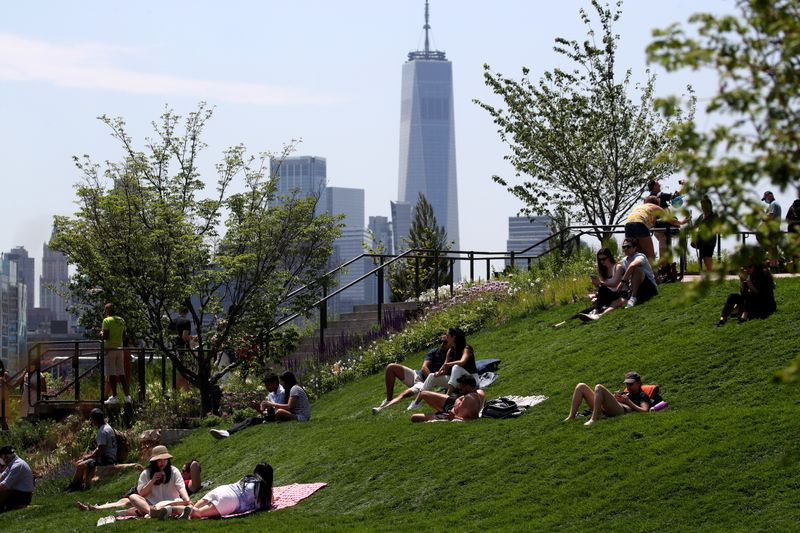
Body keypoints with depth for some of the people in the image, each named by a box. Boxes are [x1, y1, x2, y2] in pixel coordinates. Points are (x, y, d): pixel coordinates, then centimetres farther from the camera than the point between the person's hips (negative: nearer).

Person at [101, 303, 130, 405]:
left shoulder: (107, 321, -10)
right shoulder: (121, 320, 11)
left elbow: (105, 336, -17)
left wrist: (101, 334, 3)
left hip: (110, 349, -6)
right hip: (120, 348, 6)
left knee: (112, 374, -3)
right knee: (121, 374, 9)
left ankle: (114, 397, -3)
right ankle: (127, 396, 6)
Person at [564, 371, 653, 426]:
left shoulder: (642, 396, 19)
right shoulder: (624, 393, 40)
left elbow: (644, 411, -2)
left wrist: (628, 401, -3)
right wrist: (615, 397, 8)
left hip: (622, 410, -8)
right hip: (604, 411, 8)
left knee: (599, 387, -29)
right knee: (581, 386, 2)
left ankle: (594, 419, -37)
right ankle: (571, 417, -13)